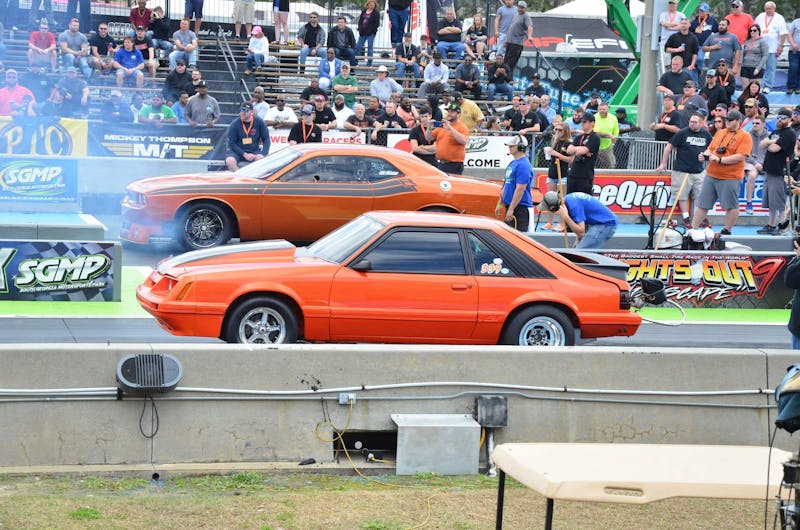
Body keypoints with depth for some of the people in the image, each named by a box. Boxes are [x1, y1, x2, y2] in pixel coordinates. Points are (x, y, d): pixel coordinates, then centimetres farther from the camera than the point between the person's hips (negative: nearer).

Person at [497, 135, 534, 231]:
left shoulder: (523, 165, -16)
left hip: (520, 207, -10)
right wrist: (499, 204, 22)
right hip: (510, 206, 10)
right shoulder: (512, 163, 16)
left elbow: (520, 189, -21)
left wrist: (511, 209, -23)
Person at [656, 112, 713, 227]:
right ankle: (686, 219, 8)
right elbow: (669, 147, -1)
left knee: (700, 196, 4)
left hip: (699, 171, 3)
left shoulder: (706, 134, 6)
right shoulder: (682, 133, -6)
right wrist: (664, 163, 0)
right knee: (683, 196, 0)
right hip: (682, 170, -3)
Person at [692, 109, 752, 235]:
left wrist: (720, 159, -20)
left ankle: (727, 231, 12)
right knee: (702, 204, 8)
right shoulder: (720, 133, 16)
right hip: (711, 175, 6)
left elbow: (740, 157, -16)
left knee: (731, 206, -1)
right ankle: (693, 229, 13)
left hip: (730, 178, -6)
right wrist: (706, 155, -2)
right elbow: (710, 149, 22)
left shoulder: (744, 136, -5)